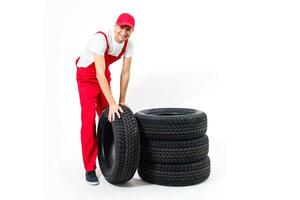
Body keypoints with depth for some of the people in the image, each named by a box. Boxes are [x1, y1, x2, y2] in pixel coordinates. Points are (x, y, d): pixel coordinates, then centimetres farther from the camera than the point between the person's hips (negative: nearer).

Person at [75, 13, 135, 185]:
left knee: (108, 118, 9)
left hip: (104, 76, 6)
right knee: (89, 121, -12)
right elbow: (100, 74, -39)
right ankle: (90, 169, -5)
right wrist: (112, 103, -41)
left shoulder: (129, 45, -13)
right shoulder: (101, 39, -34)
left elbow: (126, 72, -7)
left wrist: (122, 100, -6)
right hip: (86, 76, -6)